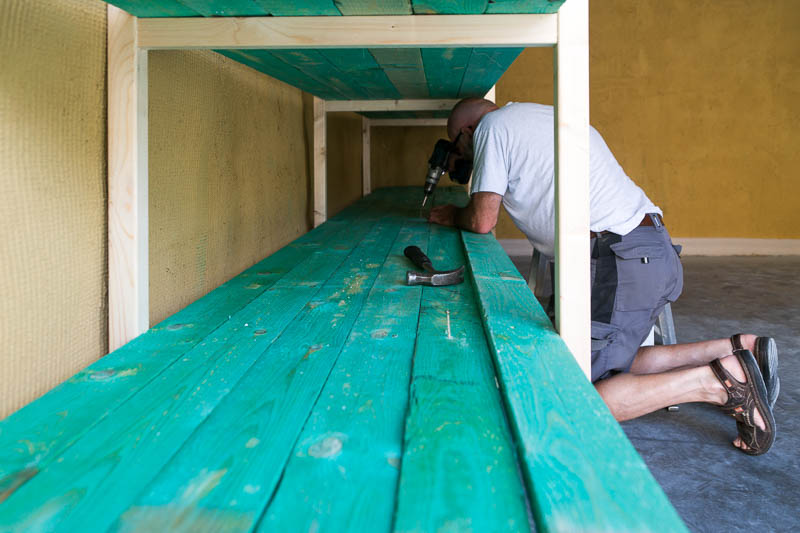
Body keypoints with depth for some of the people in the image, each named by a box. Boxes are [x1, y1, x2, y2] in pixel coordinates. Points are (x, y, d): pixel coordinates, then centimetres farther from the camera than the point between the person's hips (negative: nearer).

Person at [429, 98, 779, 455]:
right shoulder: (546, 116, 26)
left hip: (621, 261, -10)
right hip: (652, 251, 10)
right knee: (608, 364, 19)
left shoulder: (492, 125, 1)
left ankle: (715, 382, -11)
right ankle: (738, 350, 12)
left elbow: (482, 220, -4)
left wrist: (453, 216, 18)